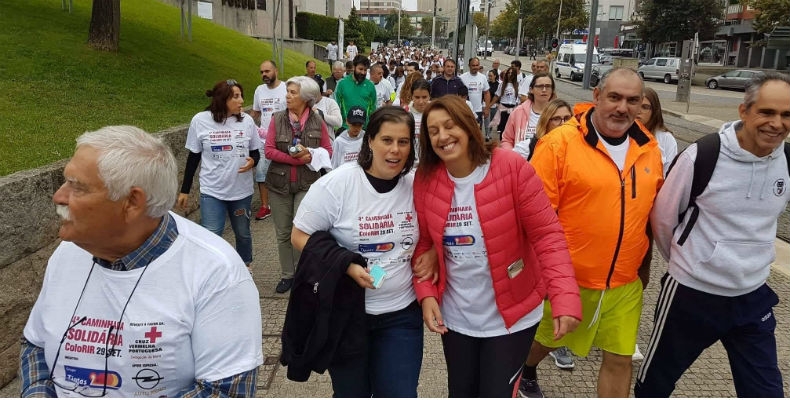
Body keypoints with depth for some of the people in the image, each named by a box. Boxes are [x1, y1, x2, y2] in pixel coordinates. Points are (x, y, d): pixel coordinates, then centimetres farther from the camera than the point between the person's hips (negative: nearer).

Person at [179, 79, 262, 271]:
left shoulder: (246, 120, -4)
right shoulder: (200, 120, -8)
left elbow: (255, 152, 7)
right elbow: (193, 157, 1)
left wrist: (252, 161, -18)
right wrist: (185, 190, 3)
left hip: (242, 190, 2)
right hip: (212, 191, -2)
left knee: (243, 233, 17)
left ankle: (246, 267, 41)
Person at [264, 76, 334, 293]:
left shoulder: (317, 122, -2)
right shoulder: (277, 119, -2)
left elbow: (328, 150, 4)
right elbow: (269, 150, -6)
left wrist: (309, 155, -16)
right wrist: (295, 159, -16)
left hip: (307, 184, -2)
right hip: (279, 183, 2)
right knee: (283, 233, 9)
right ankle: (287, 275, 25)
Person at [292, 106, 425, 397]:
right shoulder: (337, 184, -14)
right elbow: (300, 236, -10)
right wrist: (346, 265, -22)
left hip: (402, 313, 2)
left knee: (400, 393, 5)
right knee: (351, 393, 15)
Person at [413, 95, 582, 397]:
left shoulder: (512, 168, -18)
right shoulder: (425, 180, -7)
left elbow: (547, 234, -17)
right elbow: (423, 244, 2)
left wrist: (565, 298, -26)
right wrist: (426, 294, -11)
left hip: (512, 315, -3)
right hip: (455, 317, 4)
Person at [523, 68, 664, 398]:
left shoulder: (649, 149, 2)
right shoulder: (559, 143, -16)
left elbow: (652, 212, 13)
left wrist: (645, 265, 18)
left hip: (624, 282, 4)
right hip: (566, 277, -3)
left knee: (620, 358, 9)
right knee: (547, 339, 20)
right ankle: (524, 373, 53)